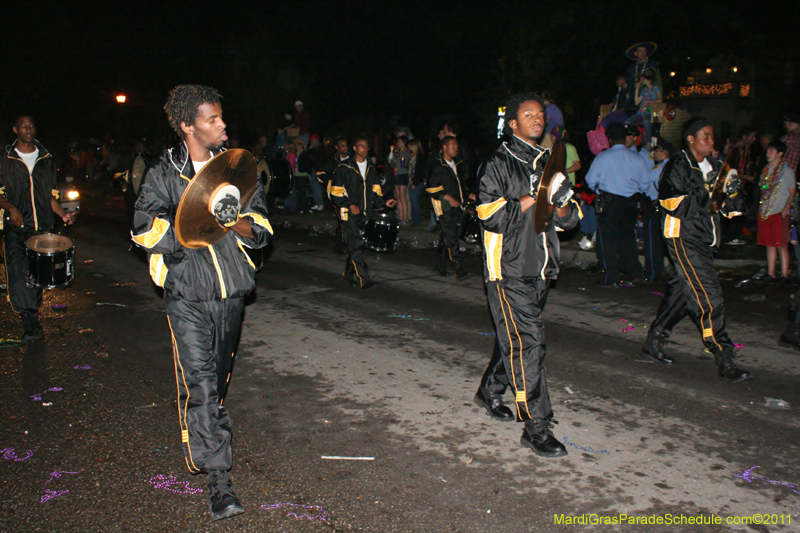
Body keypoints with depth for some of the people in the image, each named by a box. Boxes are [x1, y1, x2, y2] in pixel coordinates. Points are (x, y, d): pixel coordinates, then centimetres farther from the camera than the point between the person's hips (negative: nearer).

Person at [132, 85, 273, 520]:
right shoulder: (164, 175, -1)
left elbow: (260, 227, 6)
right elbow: (147, 231, -8)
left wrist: (232, 222, -15)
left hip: (230, 290, 4)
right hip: (187, 293, -3)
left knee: (219, 376, 17)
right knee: (199, 382, -9)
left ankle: (203, 433, 44)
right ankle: (218, 480, -4)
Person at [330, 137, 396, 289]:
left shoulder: (371, 168, 14)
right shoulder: (345, 168, -4)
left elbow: (375, 191, 19)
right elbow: (336, 192, -4)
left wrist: (383, 203, 3)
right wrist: (349, 205, -13)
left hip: (366, 214, 6)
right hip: (350, 214, -5)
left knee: (358, 246, 9)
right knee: (355, 247, -11)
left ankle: (350, 275, 25)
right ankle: (364, 280, -12)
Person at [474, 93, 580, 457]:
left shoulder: (548, 164, 16)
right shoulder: (499, 164, -3)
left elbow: (569, 220, 14)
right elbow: (491, 216, -15)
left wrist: (561, 203, -9)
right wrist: (535, 197, -14)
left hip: (540, 268, 7)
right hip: (508, 268, -7)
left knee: (515, 336, 16)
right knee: (527, 341, -11)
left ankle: (490, 391, 37)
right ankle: (536, 426, -6)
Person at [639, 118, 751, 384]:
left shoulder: (713, 166, 16)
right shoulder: (677, 167, -7)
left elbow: (730, 209, 14)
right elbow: (677, 206, -17)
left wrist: (731, 192, -6)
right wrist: (707, 189, -20)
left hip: (704, 241, 8)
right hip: (684, 239, -8)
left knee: (680, 292, 12)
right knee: (709, 298, -11)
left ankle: (652, 344, 24)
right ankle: (725, 363, -8)